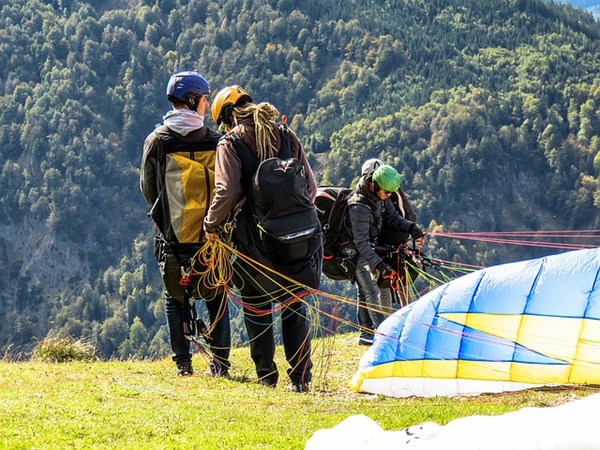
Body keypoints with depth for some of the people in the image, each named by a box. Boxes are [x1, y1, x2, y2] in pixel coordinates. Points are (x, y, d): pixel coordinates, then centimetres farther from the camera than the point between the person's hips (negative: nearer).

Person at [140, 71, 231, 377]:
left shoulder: (157, 141, -6)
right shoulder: (215, 141, -5)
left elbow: (147, 189, 2)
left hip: (173, 236, 0)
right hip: (213, 235, 0)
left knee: (175, 299, 12)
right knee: (217, 298, 13)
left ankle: (183, 363, 8)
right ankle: (220, 363, 9)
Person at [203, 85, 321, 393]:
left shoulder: (230, 143, -4)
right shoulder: (286, 137, 9)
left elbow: (227, 191, -15)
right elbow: (310, 185, 8)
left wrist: (212, 224, -1)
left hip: (254, 237, -3)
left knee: (256, 307, 12)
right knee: (294, 306, 9)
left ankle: (266, 375, 13)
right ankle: (300, 377, 5)